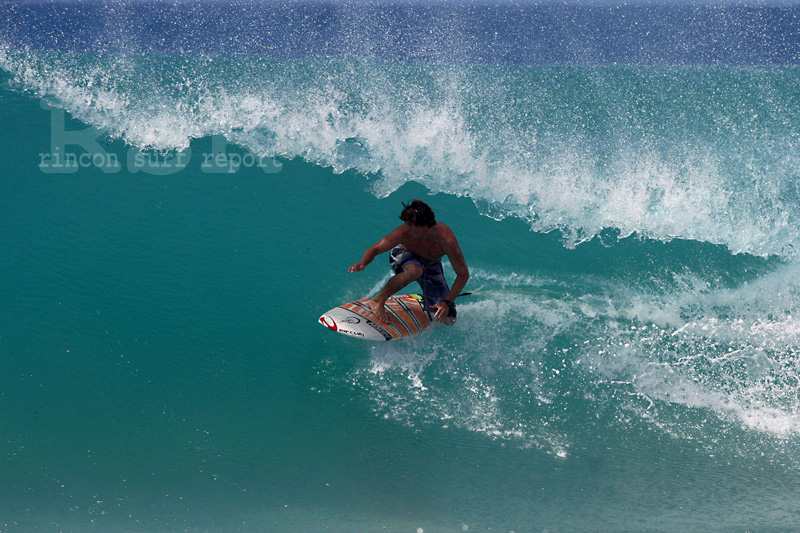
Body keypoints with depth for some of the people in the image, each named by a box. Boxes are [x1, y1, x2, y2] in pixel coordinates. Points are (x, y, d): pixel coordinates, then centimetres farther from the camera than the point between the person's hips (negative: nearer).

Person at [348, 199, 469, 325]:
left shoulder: (446, 240, -37)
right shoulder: (403, 233, -36)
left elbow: (463, 274, -29)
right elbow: (374, 249, -25)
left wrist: (448, 302, -38)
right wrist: (362, 263, -47)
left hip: (431, 267, 2)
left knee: (448, 320, -3)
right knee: (414, 270, -42)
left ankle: (424, 300, 29)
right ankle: (377, 301, -24)